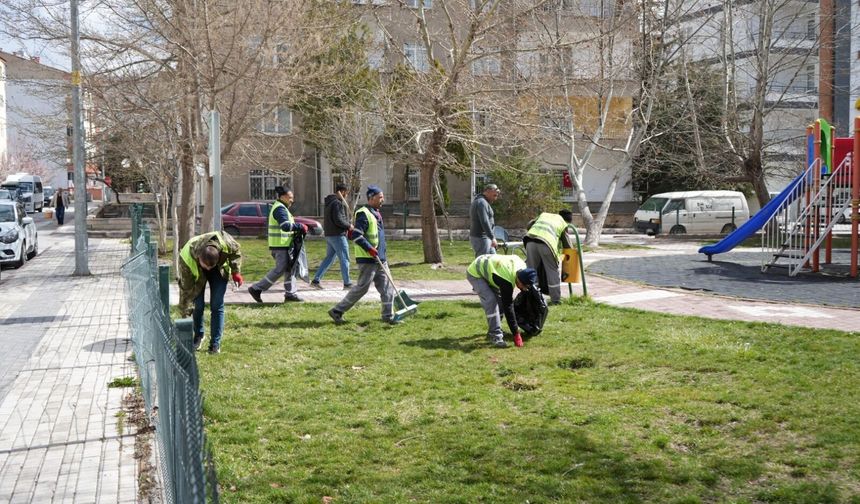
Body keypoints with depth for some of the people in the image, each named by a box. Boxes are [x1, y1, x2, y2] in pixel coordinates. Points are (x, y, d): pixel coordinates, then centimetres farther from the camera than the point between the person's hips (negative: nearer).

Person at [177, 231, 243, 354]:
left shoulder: (225, 243, -39)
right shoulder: (186, 259, -40)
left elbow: (235, 252, -12)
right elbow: (185, 287, -29)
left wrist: (235, 271, -15)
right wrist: (183, 311, -23)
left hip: (219, 270, 1)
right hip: (197, 274, -1)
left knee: (217, 306, -7)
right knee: (198, 306, -8)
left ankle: (215, 344, -1)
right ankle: (198, 337, 18)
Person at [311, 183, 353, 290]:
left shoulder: (329, 202, 16)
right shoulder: (337, 203, -16)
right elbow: (338, 220, -21)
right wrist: (349, 226, -10)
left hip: (329, 235, 10)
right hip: (338, 235, -10)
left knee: (329, 258, 14)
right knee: (344, 259, -1)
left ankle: (315, 280, 11)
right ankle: (347, 284, 3)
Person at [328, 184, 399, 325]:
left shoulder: (376, 214, 17)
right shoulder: (363, 214, -14)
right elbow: (356, 235, -22)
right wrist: (369, 249, -24)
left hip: (380, 259, 10)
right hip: (367, 260, -9)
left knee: (387, 287, 7)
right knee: (361, 288, -5)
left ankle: (388, 316, 13)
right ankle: (337, 311, 4)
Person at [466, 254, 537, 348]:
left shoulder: (522, 267, -18)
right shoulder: (507, 282, -37)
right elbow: (508, 307, -33)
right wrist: (516, 334, -30)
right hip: (474, 273, -9)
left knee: (500, 299, 5)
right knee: (490, 300, -23)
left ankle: (493, 331, 19)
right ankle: (496, 337, -20)